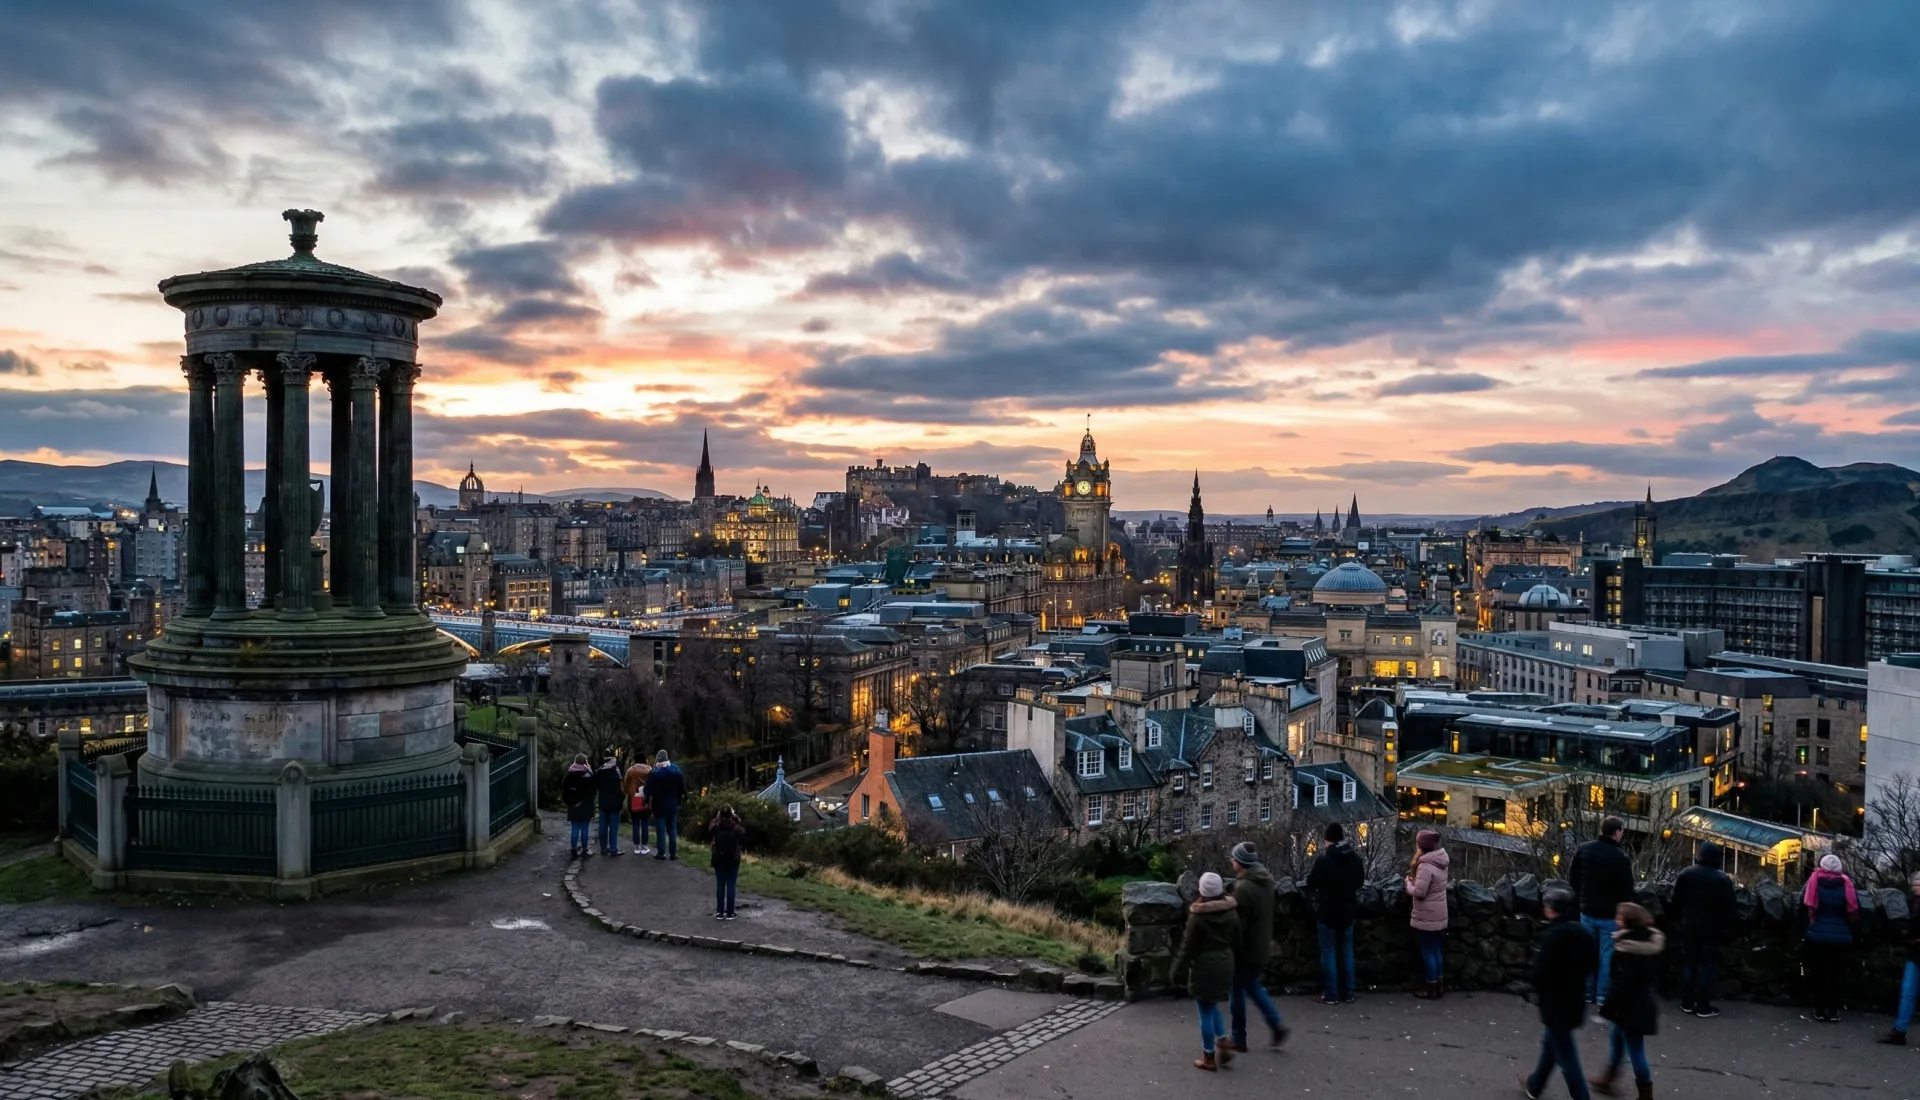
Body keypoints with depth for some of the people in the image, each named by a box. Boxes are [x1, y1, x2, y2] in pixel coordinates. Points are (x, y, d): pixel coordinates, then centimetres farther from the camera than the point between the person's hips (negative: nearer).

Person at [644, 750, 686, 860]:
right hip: (672, 805, 3)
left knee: (661, 829, 2)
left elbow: (649, 790, -14)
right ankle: (673, 853, 10)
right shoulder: (676, 770, 0)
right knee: (672, 829, 10)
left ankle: (661, 853, 3)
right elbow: (682, 788, 6)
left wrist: (647, 801, 2)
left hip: (659, 805, -3)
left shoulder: (654, 773, -14)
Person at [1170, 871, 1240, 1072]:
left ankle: (1209, 1057, 12)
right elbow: (1237, 941, 9)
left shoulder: (1197, 916, -15)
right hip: (1225, 964, 6)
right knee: (1212, 1006, 24)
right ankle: (1223, 1044, 13)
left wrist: (1177, 969, -1)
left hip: (1204, 966, -6)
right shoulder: (1231, 913, 1)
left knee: (1206, 1012, 4)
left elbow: (1188, 947, -11)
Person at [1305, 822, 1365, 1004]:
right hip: (1348, 910, 5)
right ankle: (1348, 993, 16)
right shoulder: (1355, 858, 0)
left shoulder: (1323, 859, -18)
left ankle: (1331, 994, 3)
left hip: (1327, 911, -5)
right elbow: (1360, 881, 14)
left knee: (1328, 952, 1)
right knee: (1346, 951, 12)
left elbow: (1311, 884, -11)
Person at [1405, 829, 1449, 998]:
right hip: (1438, 915, 9)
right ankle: (1439, 985, 27)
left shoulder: (1426, 866, -24)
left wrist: (1409, 881, -8)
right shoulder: (1440, 861, 5)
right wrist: (1415, 876, 7)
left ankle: (1431, 989, 12)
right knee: (1436, 950, 18)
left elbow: (1419, 892, -25)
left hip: (1427, 917, -9)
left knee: (1428, 952, 3)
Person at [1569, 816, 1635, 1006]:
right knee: (1607, 955, 4)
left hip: (1587, 911, 5)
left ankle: (1587, 993, 19)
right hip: (1610, 914, -4)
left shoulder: (1582, 850, -1)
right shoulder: (1621, 857, -17)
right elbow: (1627, 890, -12)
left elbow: (1572, 880, 6)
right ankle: (1603, 995, 9)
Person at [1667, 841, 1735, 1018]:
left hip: (1689, 927, 3)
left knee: (1688, 963, 11)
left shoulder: (1686, 874, 0)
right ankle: (1703, 1007, 2)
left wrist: (1677, 921, 13)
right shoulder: (1723, 879, -9)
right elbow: (1728, 908, -9)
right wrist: (1726, 926, 4)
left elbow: (1676, 901, 3)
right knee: (1707, 966, 2)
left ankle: (1687, 1003, 14)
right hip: (1711, 929, -3)